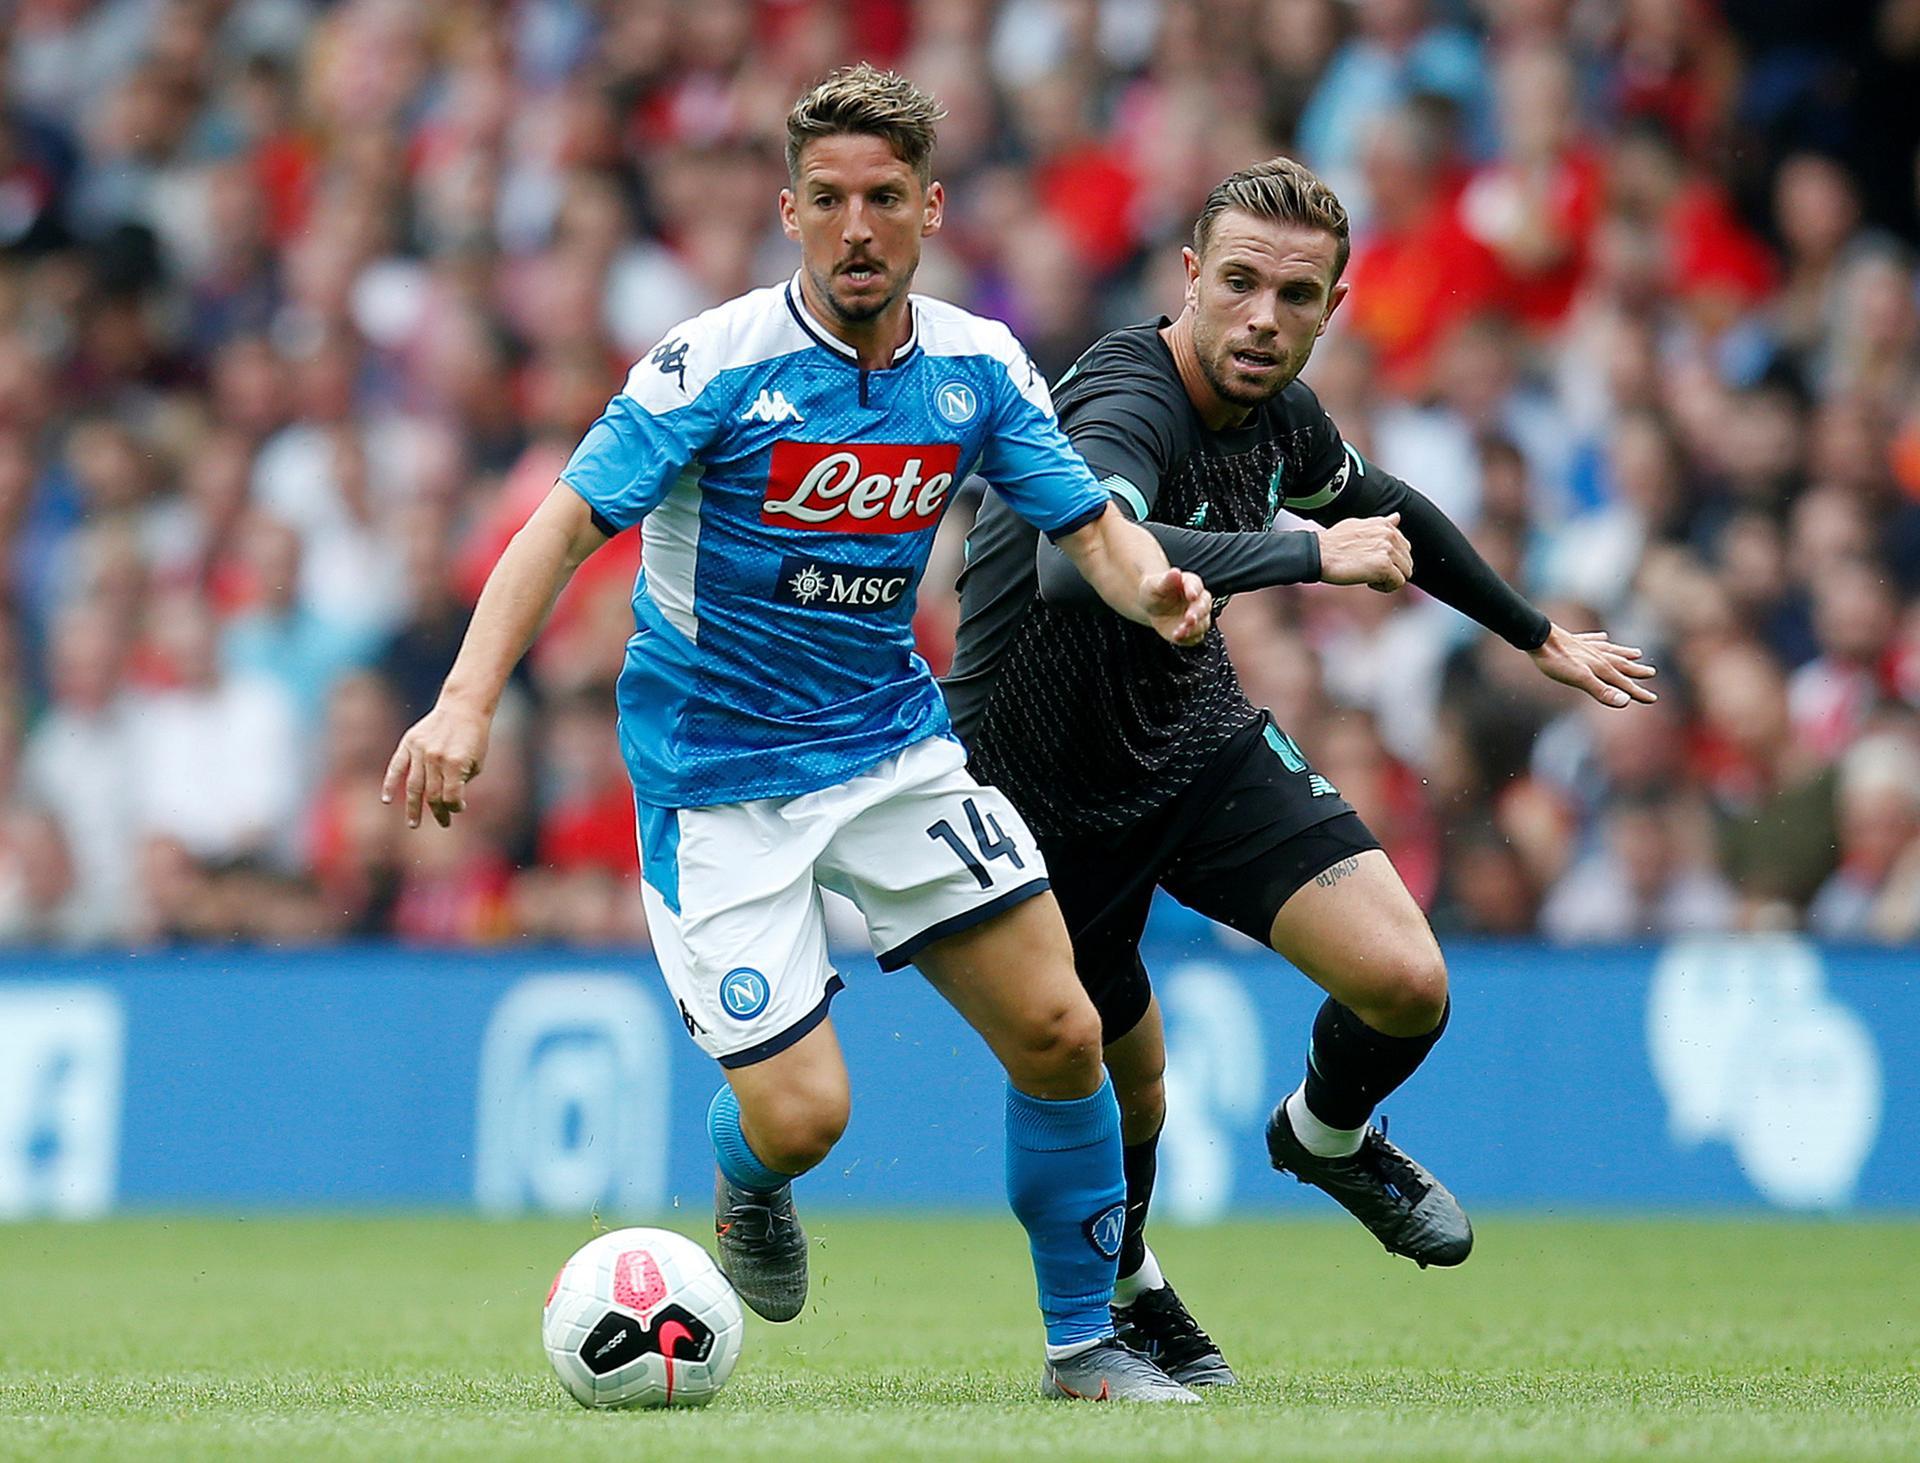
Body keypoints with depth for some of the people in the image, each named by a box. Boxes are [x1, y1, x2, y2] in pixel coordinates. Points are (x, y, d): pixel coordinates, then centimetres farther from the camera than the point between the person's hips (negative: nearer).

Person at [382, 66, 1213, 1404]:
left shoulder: (978, 368, -2)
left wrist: (1157, 587, -24)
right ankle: (746, 1182, 27)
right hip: (717, 777, -4)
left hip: (894, 742, 5)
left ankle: (1088, 1342, 13)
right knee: (800, 1115, -13)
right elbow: (567, 525, -21)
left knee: (1059, 1032, -5)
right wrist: (468, 701, -34)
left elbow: (1093, 530, 1)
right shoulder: (716, 364, -17)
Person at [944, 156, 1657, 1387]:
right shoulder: (1127, 407, -31)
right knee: (1125, 1097, 6)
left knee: (1407, 984, -13)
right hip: (1046, 798, -6)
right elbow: (1078, 563, -54)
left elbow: (1378, 508, 19)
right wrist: (1310, 556, -46)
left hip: (1203, 744, 6)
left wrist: (1538, 634, 29)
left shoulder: (1274, 408, -5)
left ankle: (1328, 1139, 22)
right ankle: (1121, 1293, 39)